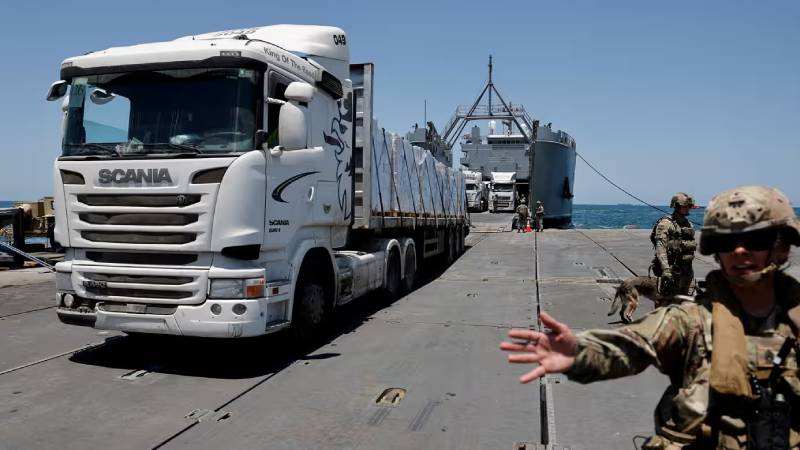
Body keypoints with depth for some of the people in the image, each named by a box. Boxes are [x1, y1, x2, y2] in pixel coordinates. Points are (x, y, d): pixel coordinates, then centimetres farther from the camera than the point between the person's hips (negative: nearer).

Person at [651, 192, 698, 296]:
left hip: (686, 270, 7)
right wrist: (665, 269, -28)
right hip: (671, 269, -7)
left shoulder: (688, 224, 15)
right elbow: (660, 248, -18)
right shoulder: (665, 223, -10)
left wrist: (690, 271, 21)